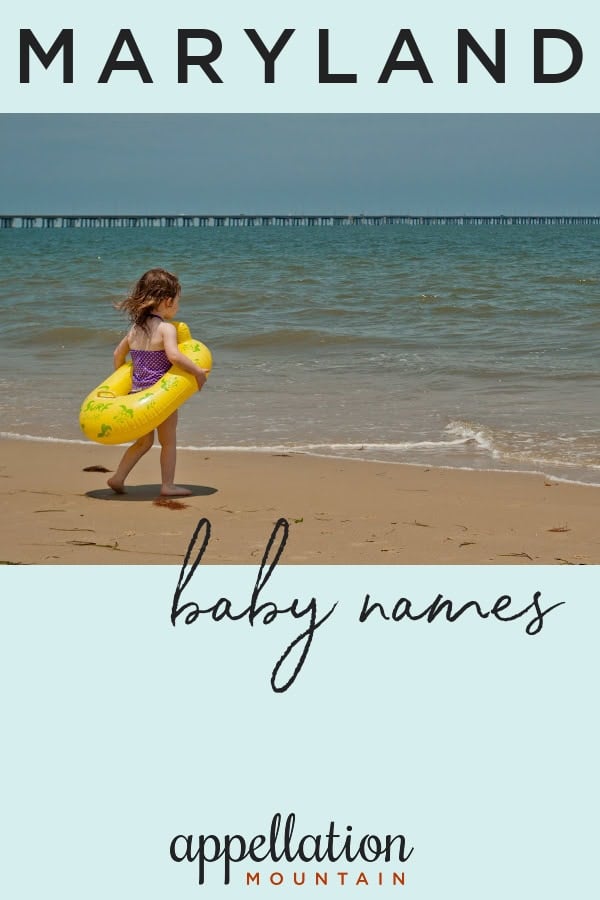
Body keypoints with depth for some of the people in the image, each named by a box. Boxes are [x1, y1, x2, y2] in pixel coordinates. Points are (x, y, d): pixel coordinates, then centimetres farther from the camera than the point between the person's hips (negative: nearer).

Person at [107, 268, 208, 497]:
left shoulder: (135, 328, 8)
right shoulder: (166, 328, -14)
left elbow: (118, 354, 19)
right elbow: (174, 355, -30)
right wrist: (198, 372, -21)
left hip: (137, 393, 7)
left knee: (144, 441, 20)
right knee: (168, 441, 8)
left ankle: (118, 478, 17)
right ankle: (168, 485, 10)